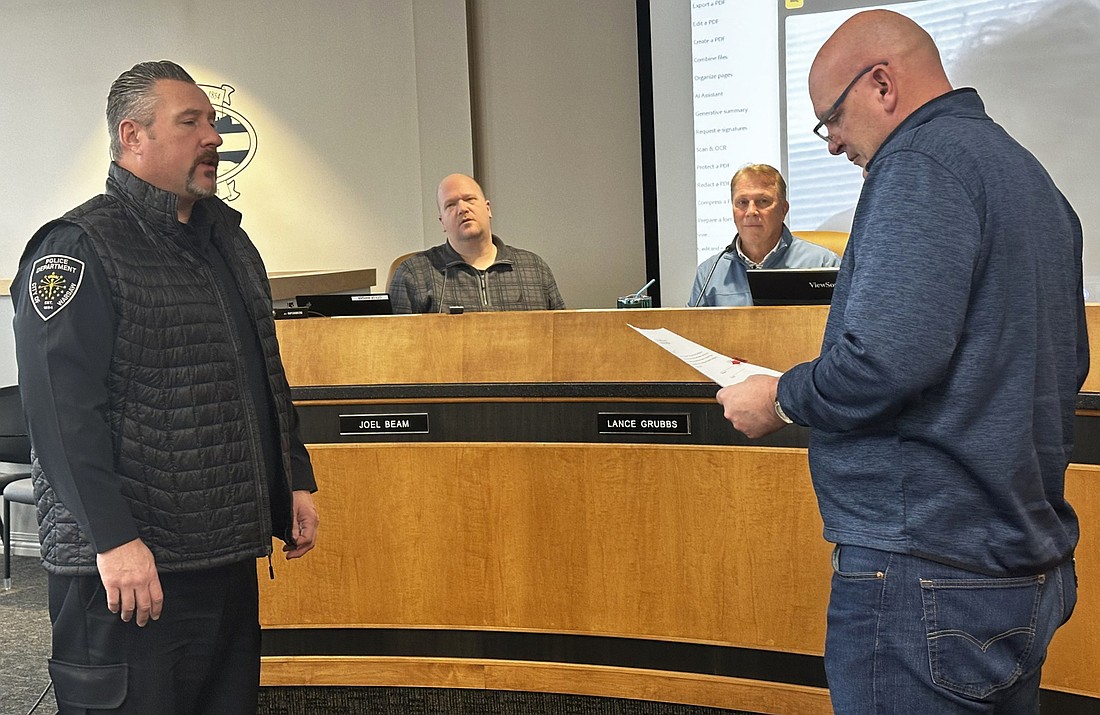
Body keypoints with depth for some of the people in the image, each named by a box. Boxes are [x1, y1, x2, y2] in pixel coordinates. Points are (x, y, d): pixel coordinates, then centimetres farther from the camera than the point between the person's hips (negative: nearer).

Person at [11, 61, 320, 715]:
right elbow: (62, 409, -19)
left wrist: (296, 482, 18)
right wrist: (114, 540, -23)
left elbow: (268, 375, 22)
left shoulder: (229, 242, 15)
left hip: (230, 554, 8)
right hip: (128, 566, -8)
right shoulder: (78, 250, -11)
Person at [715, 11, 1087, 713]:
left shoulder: (920, 161, -14)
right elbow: (1067, 365, 21)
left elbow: (888, 358, -26)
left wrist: (780, 398, -8)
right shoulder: (1032, 176, 16)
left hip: (926, 570, -10)